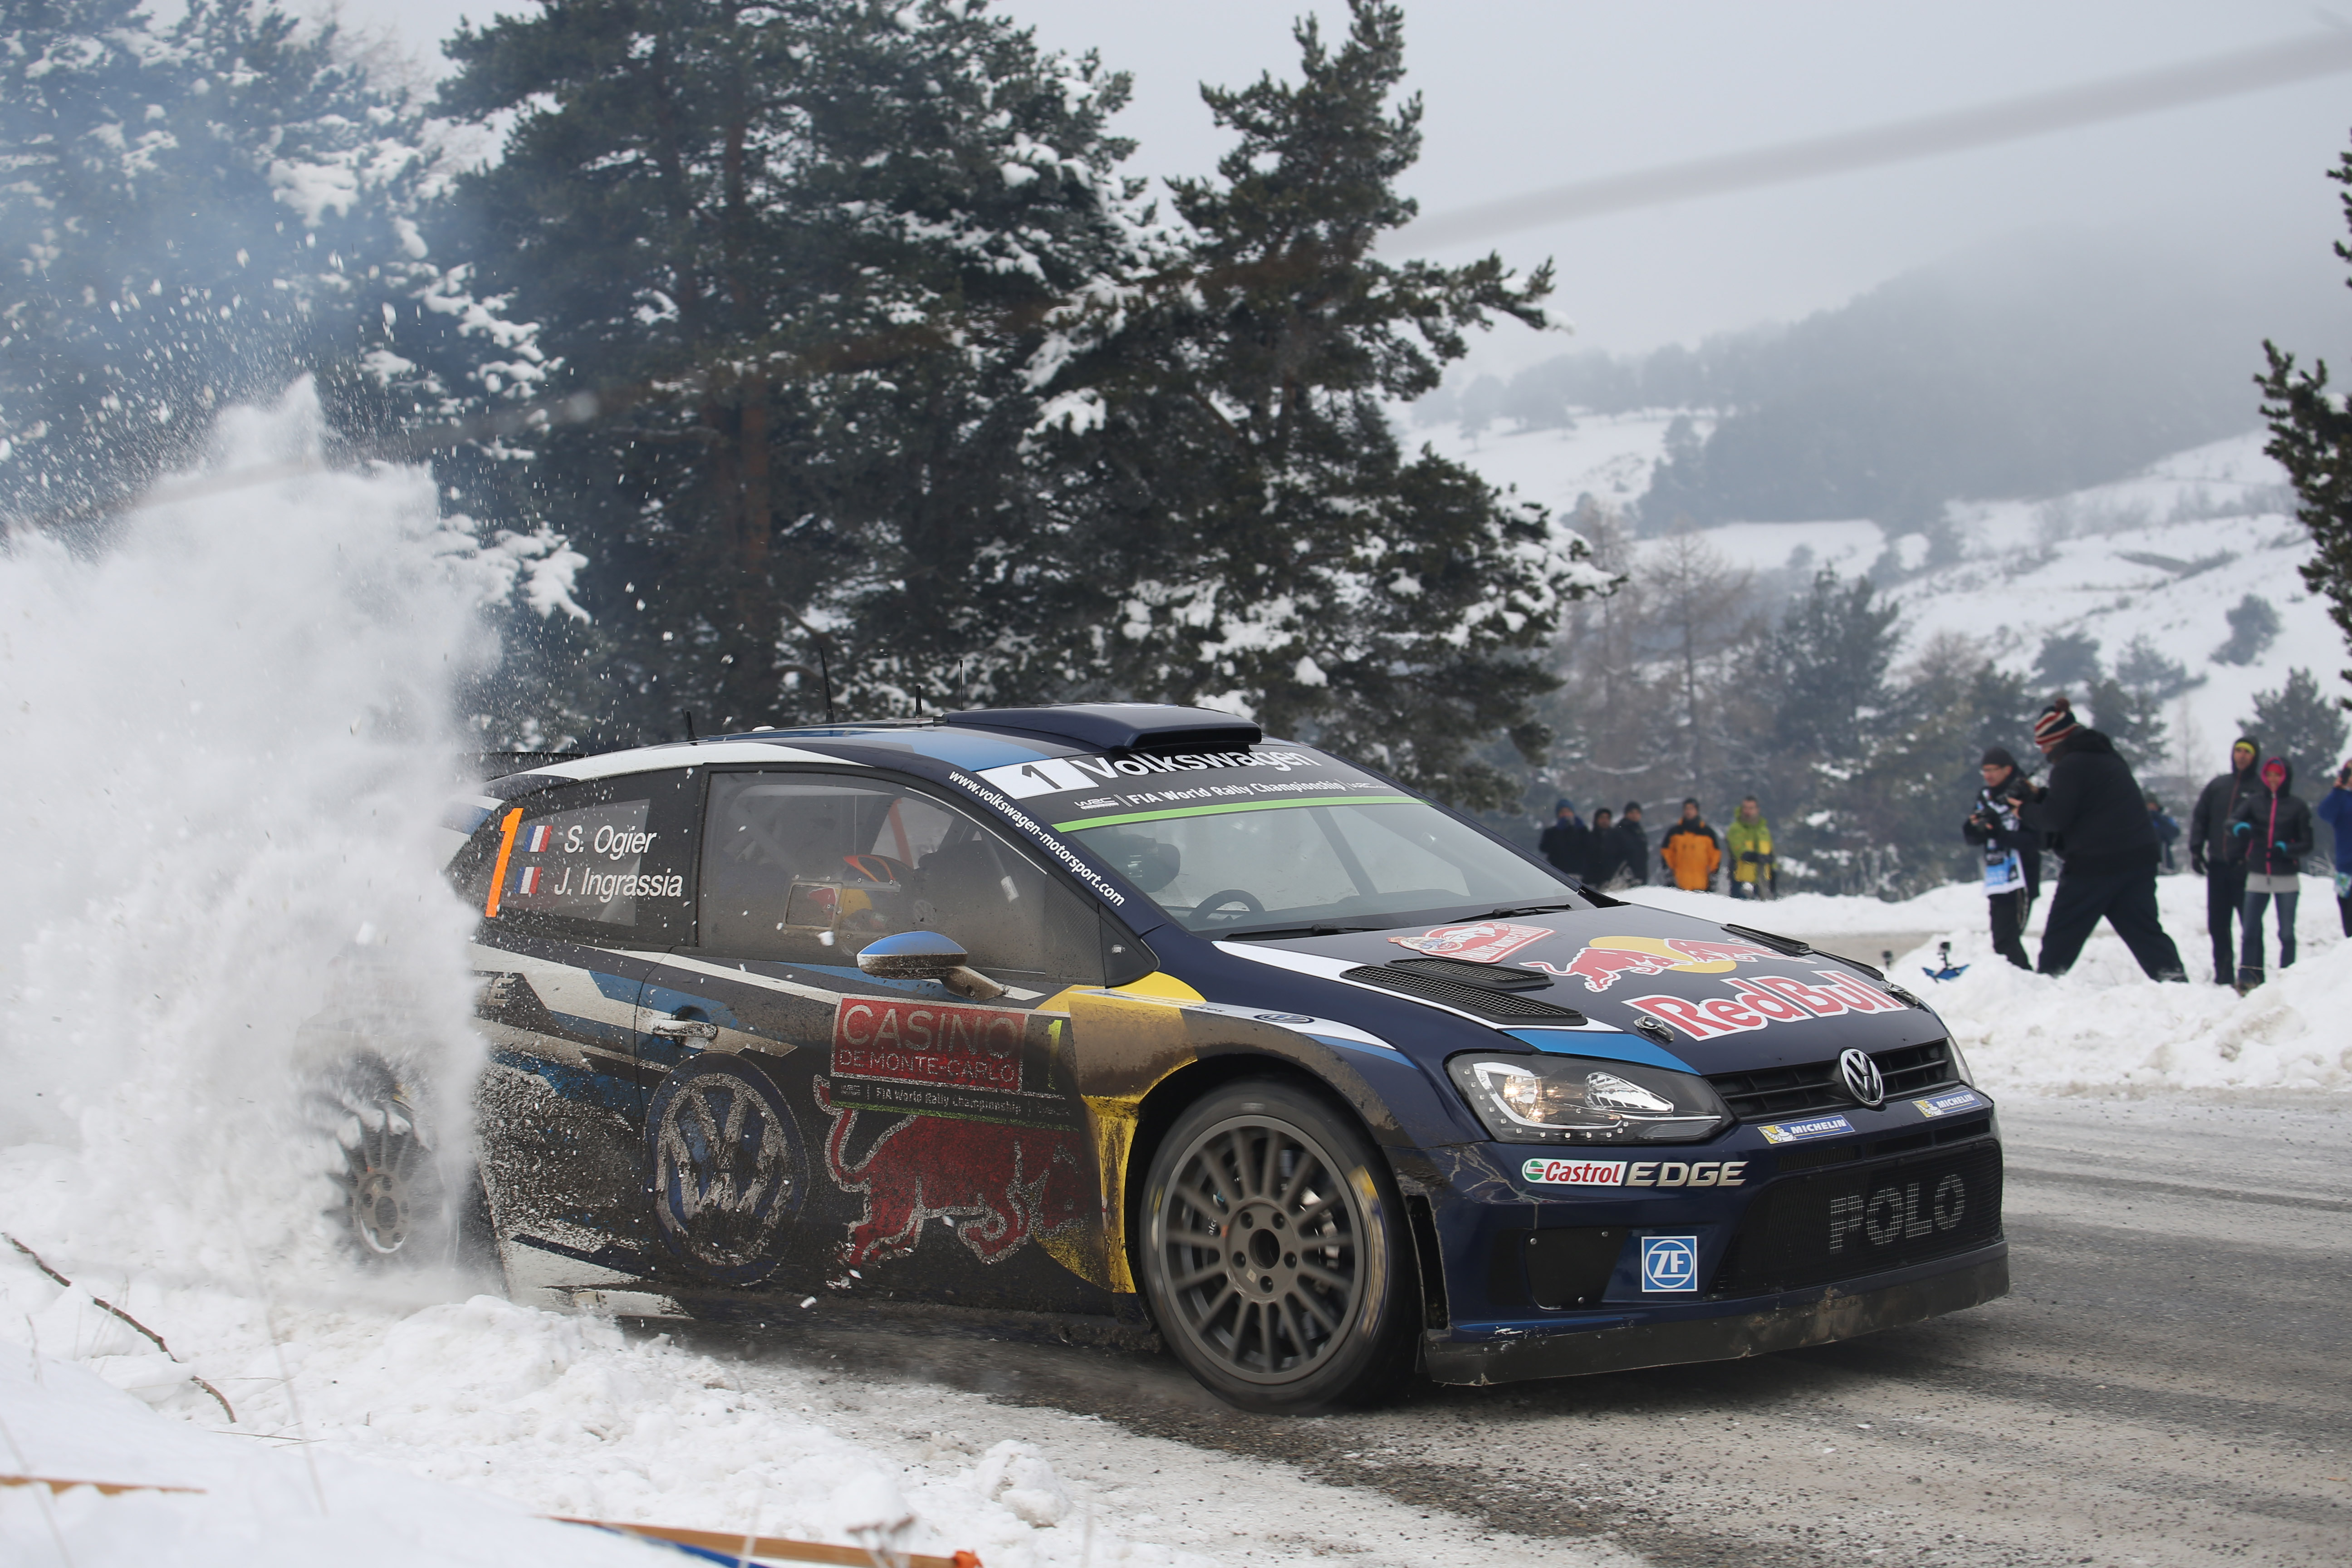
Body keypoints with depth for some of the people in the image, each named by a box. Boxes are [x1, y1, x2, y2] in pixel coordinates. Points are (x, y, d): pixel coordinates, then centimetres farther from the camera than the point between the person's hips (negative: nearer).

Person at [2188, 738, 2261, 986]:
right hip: (2218, 865, 4)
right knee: (2218, 924, 6)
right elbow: (2200, 818, 13)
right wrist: (2196, 849, 2)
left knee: (2249, 923, -5)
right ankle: (2223, 976, 12)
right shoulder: (2217, 786, 13)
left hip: (2245, 867, -4)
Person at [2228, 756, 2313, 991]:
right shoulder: (2254, 801, 4)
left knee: (2287, 933, 3)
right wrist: (2239, 828, -33)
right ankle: (2247, 979, 4)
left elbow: (2307, 844, 1)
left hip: (2287, 879, -1)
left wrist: (2286, 849, -18)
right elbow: (2233, 821, -9)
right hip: (2257, 876, 1)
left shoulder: (2297, 806, 0)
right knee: (2251, 930, -1)